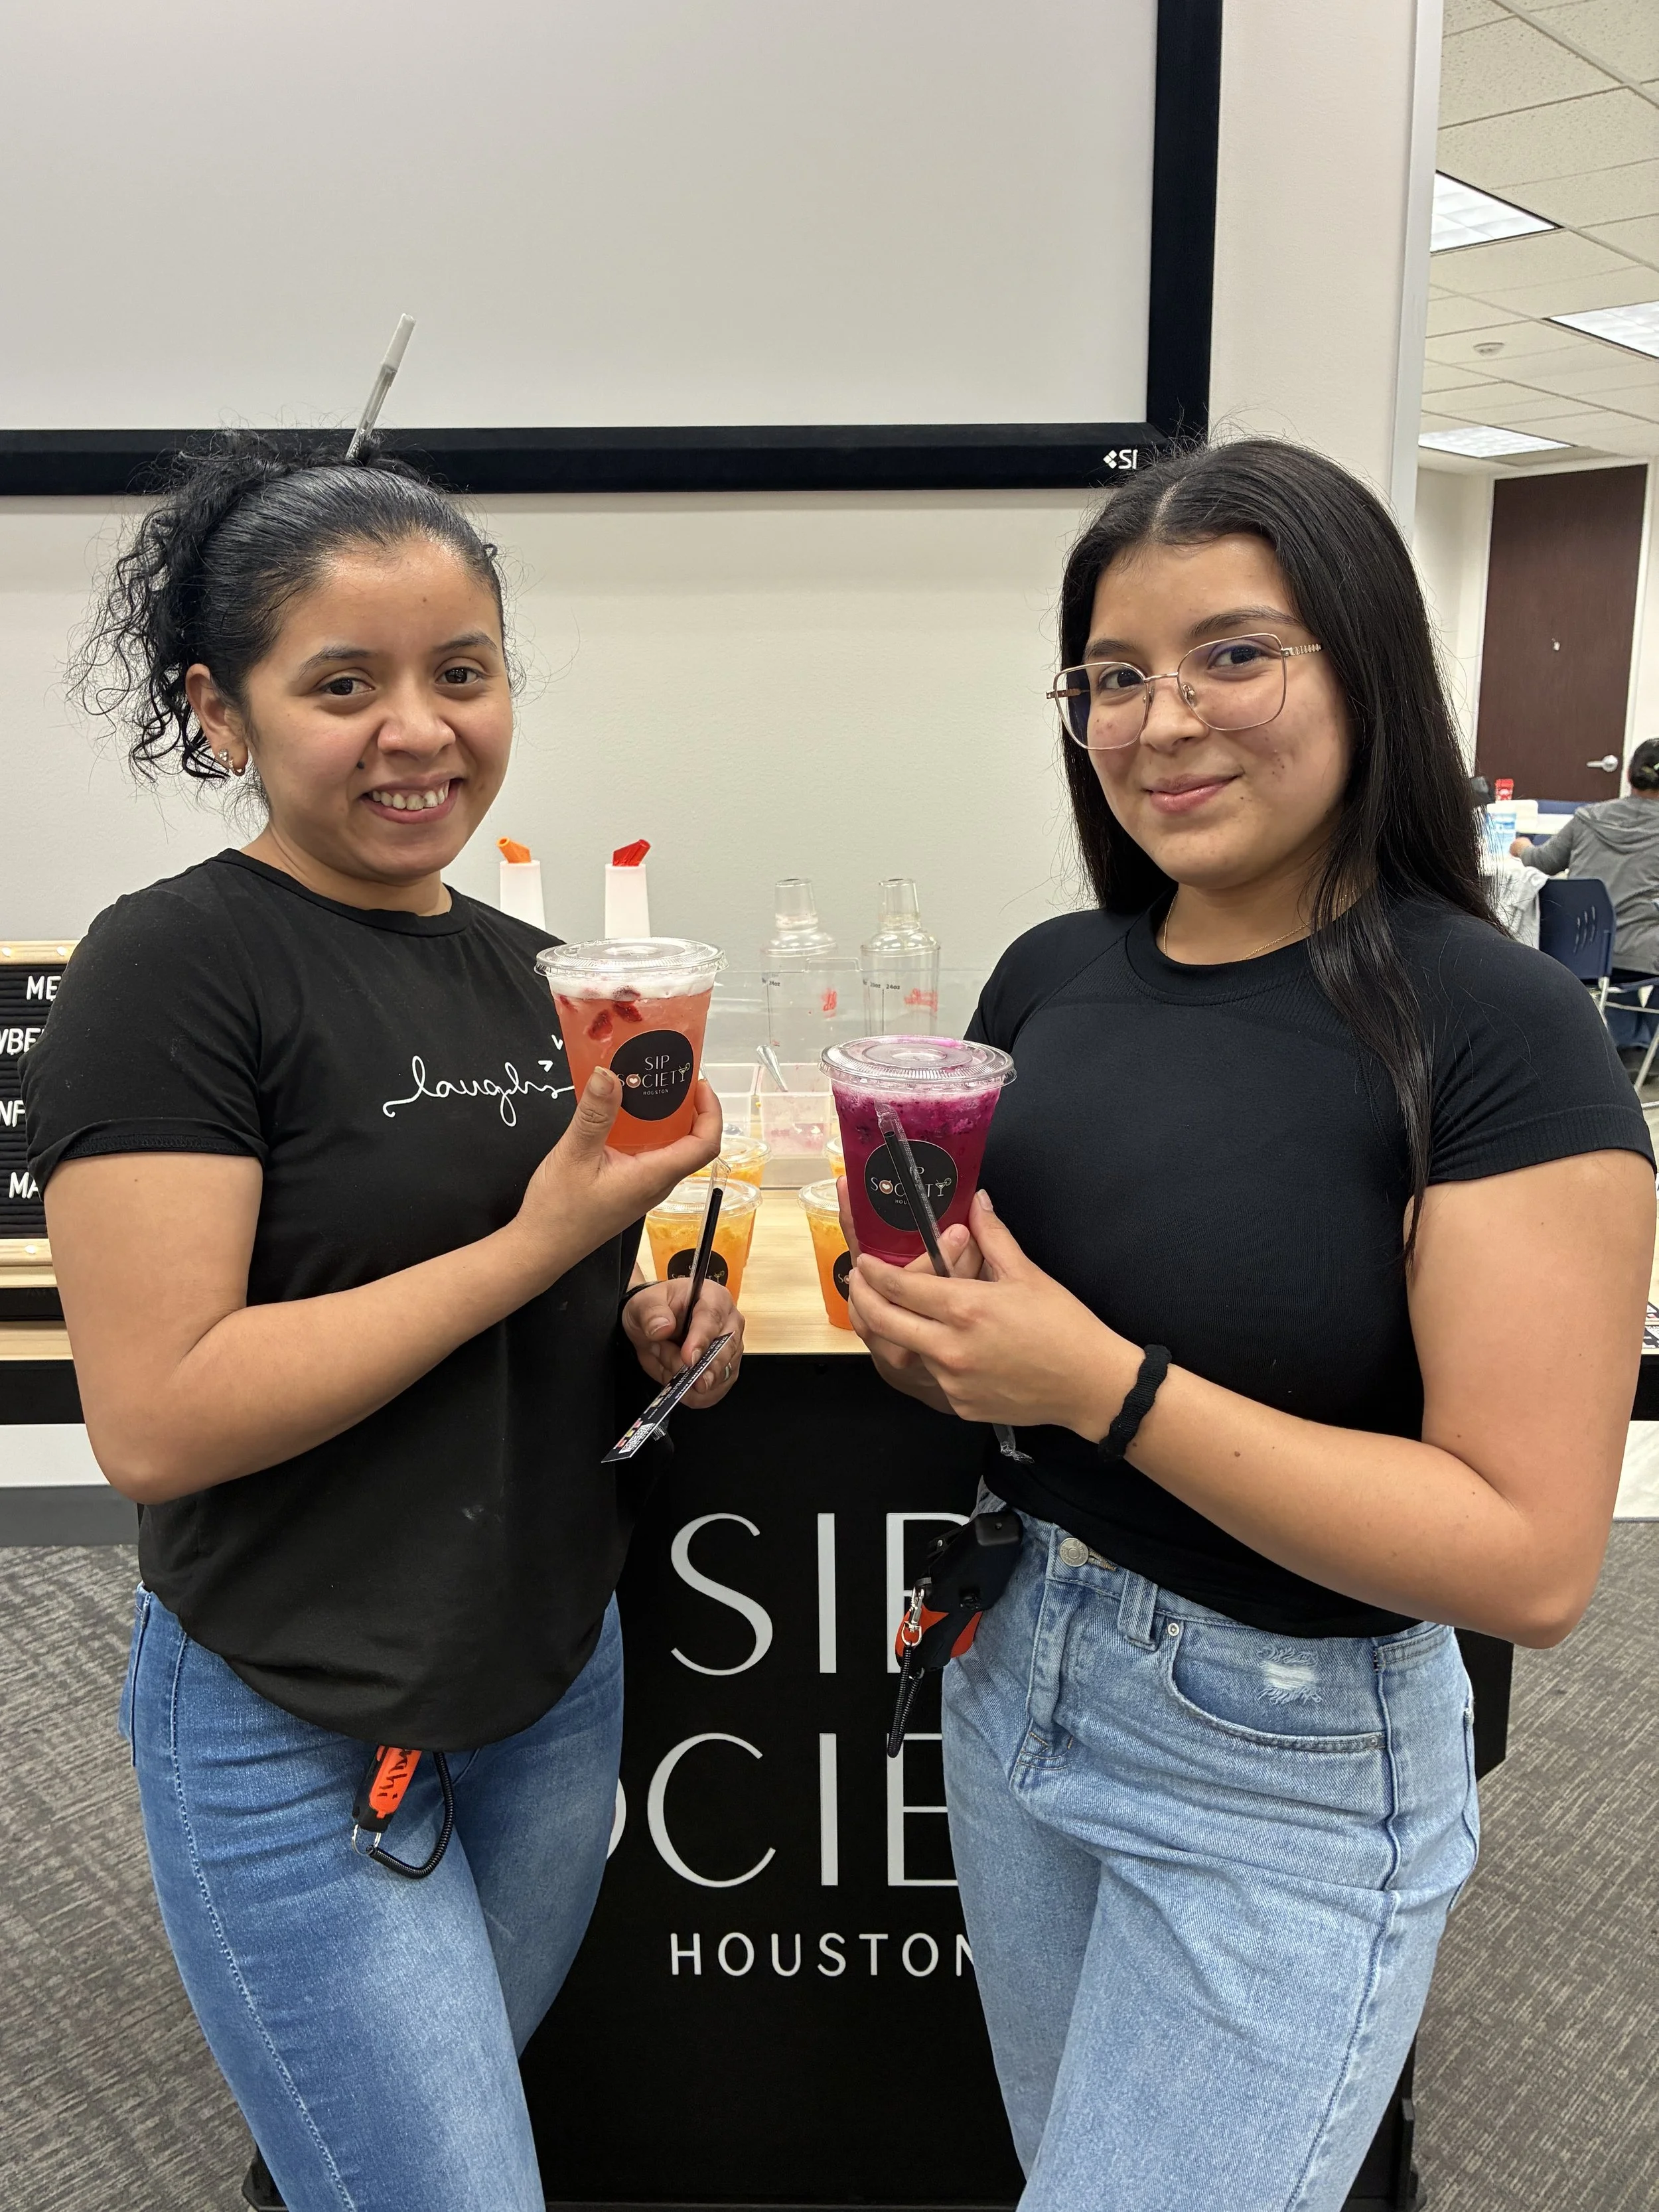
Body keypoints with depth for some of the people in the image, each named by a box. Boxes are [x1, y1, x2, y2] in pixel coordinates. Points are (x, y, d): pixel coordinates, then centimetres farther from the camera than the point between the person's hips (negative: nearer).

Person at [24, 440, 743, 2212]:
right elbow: (154, 1419, -22)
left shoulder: (520, 967, 5)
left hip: (557, 1690, 7)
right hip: (298, 1745, -7)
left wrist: (658, 1330, -3)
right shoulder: (173, 968, -17)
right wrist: (532, 1246, -23)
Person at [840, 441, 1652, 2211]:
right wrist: (922, 1326, -11)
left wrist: (1105, 1382, -28)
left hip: (1290, 1775, -6)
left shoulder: (1498, 1031, -20)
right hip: (1012, 1671, 6)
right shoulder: (1053, 973, -2)